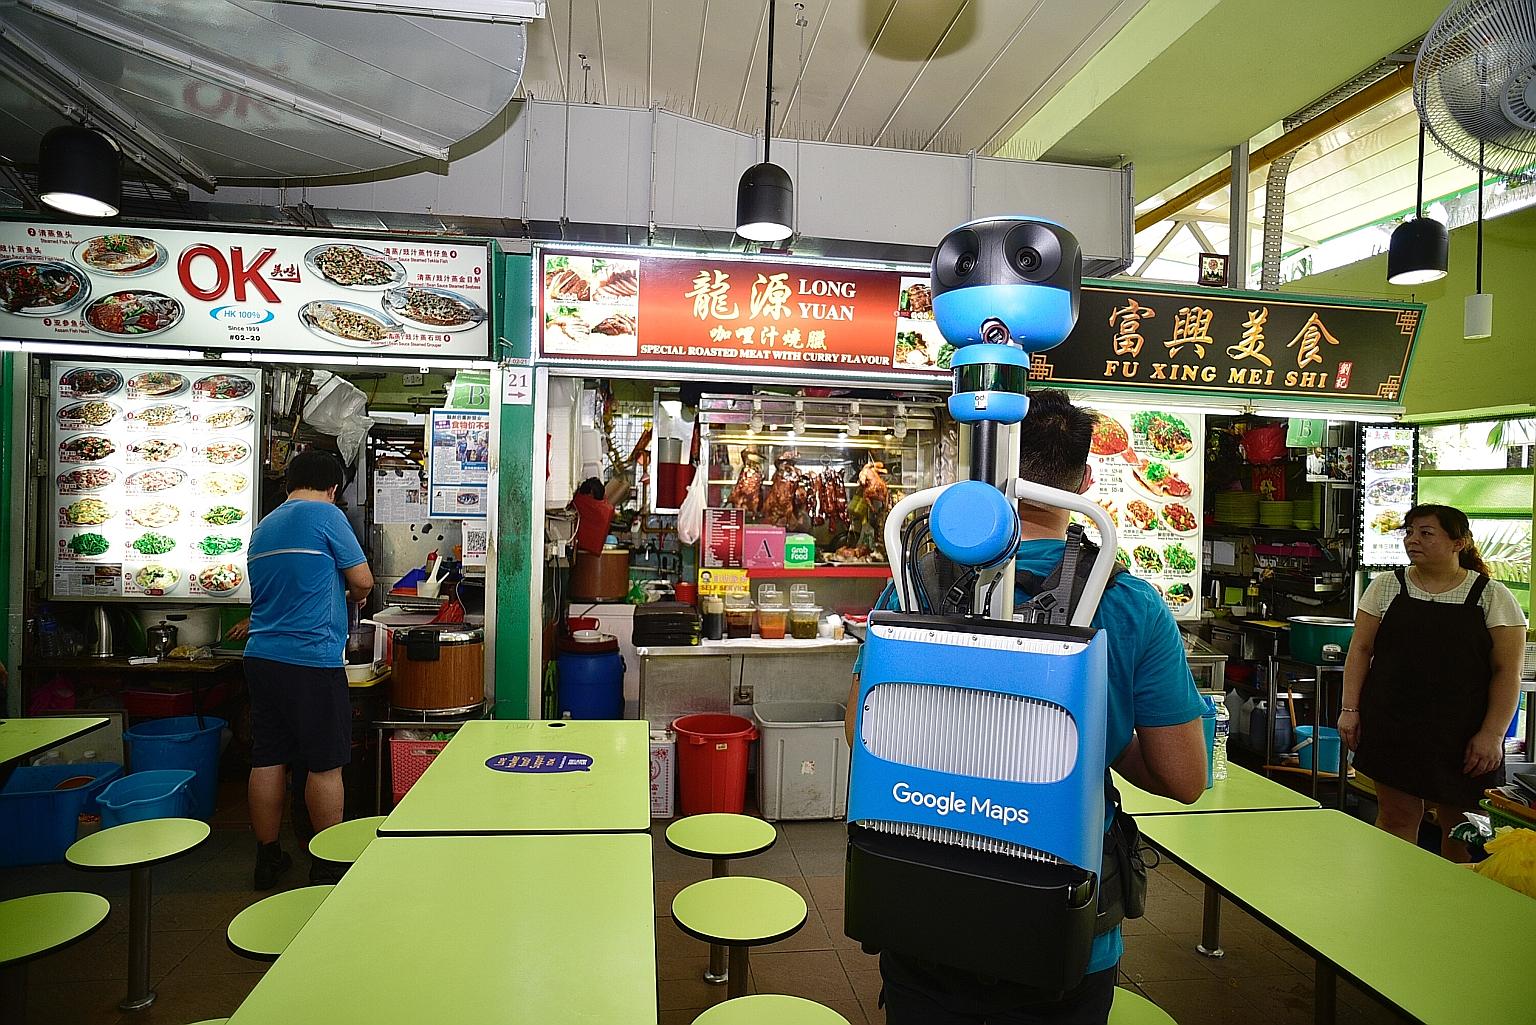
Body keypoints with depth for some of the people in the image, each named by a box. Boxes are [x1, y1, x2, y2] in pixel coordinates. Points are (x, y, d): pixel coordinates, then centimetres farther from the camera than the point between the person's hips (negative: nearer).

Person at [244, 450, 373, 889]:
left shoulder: (262, 527, 15)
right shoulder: (326, 515, -7)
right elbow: (362, 580, -6)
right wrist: (353, 596, 16)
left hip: (261, 656, 7)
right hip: (313, 661, -7)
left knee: (267, 761, 12)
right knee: (325, 766, 3)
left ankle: (268, 858, 23)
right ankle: (328, 864, 14)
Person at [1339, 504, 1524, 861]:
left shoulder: (1493, 597, 0)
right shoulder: (1387, 586, 4)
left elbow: (1508, 672, -2)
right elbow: (1361, 649, 5)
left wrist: (1492, 735, -9)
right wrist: (1350, 708, -1)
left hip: (1463, 735, -1)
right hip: (1393, 729, 1)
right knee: (1396, 817, 6)